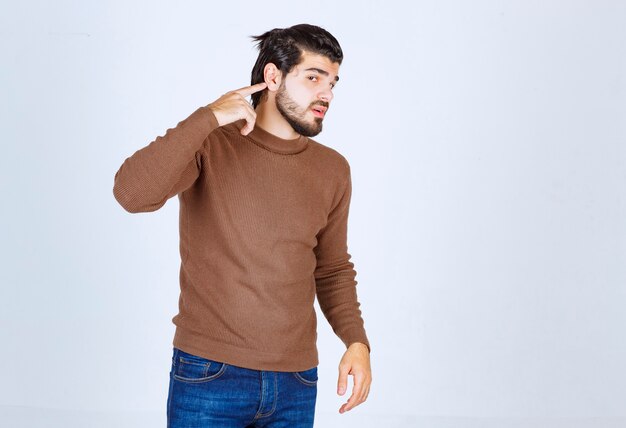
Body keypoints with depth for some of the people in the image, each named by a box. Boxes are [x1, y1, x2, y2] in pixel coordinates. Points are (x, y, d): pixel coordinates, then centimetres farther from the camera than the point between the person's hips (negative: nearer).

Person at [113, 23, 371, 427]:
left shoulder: (333, 170, 4)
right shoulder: (209, 144, -7)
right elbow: (133, 194, -24)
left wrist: (356, 341, 0)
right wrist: (208, 118, -22)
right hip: (208, 376, -4)